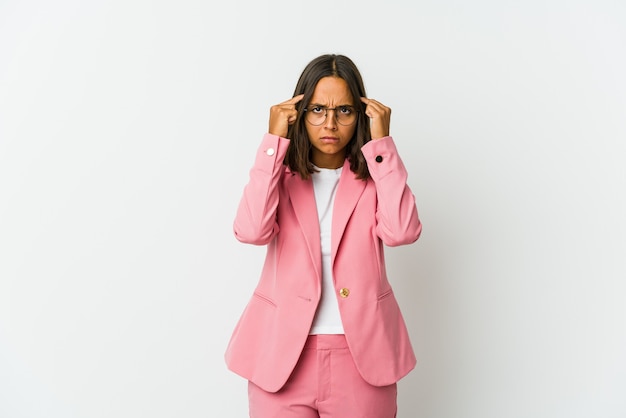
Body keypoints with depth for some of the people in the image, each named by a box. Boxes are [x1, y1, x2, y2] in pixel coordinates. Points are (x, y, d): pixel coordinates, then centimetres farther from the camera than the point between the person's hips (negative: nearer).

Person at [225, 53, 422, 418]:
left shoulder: (376, 175, 3)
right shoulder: (281, 174, 3)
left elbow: (402, 232, -16)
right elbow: (251, 231, -16)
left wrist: (381, 143, -14)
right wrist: (273, 142, -14)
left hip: (362, 354, 1)